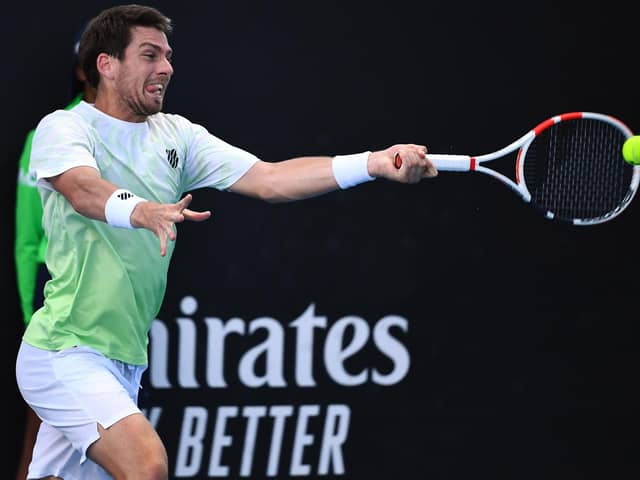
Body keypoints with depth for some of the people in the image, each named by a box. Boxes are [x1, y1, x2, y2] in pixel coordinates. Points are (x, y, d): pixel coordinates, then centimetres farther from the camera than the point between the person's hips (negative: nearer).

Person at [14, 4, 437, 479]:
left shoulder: (177, 136, 9)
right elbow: (83, 189, -29)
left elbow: (268, 179, -2)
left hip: (125, 363, 7)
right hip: (66, 352, -7)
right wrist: (143, 211, -51)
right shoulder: (64, 128, -7)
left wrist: (375, 163, -15)